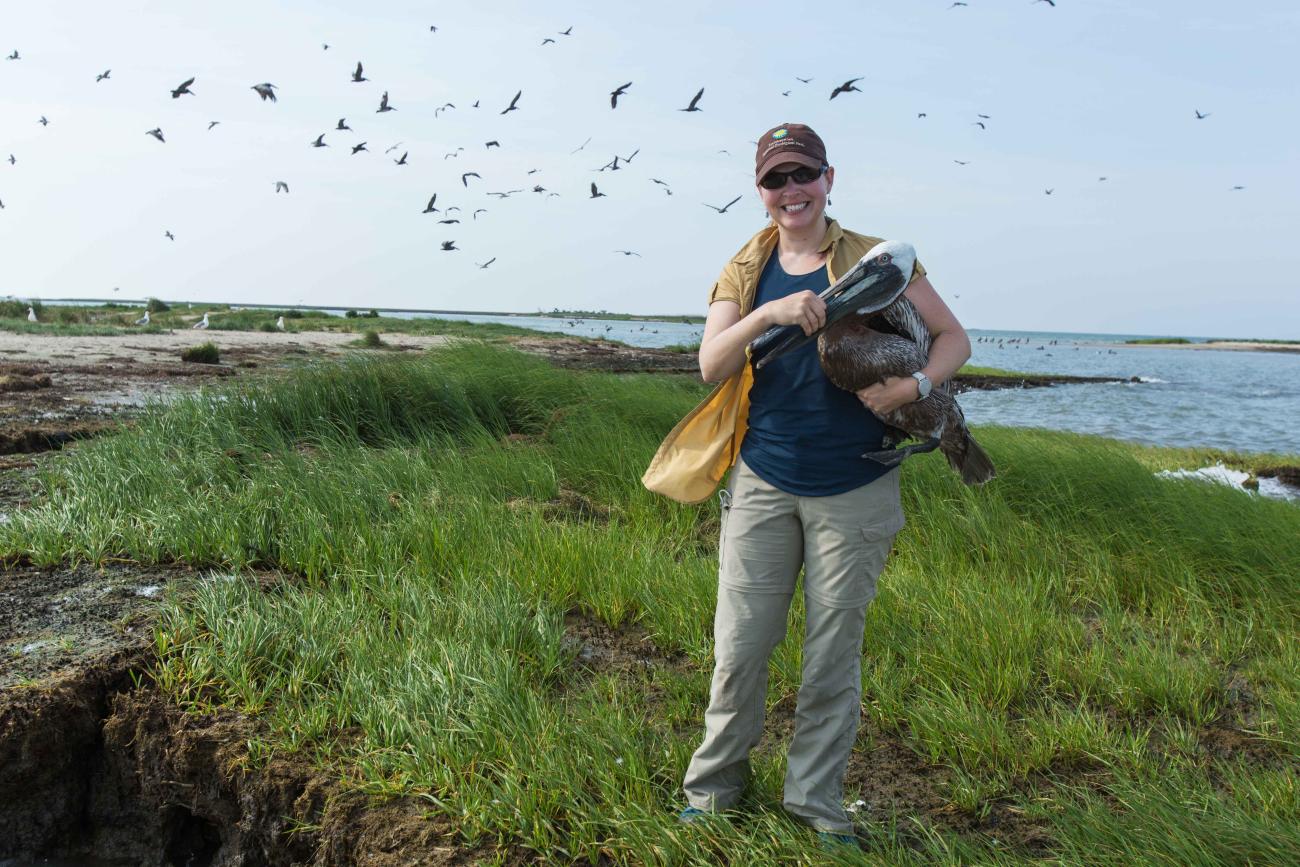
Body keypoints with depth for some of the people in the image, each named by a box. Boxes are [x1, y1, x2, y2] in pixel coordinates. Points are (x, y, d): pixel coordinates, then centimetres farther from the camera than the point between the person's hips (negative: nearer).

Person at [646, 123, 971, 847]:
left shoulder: (877, 261, 0)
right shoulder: (745, 271, 7)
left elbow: (954, 338, 2)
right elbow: (711, 364, -6)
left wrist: (915, 386, -18)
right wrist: (768, 313, -23)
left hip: (853, 492, -1)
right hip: (763, 484, 2)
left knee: (834, 651, 9)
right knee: (739, 645, 6)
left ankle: (817, 799, 26)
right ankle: (715, 784, 27)